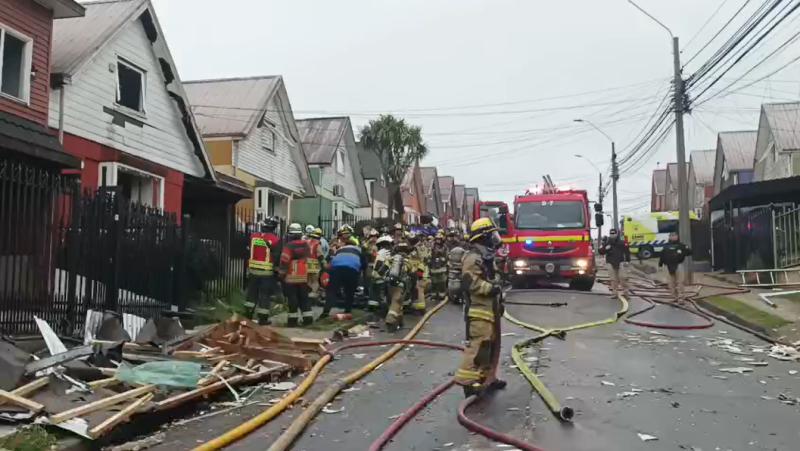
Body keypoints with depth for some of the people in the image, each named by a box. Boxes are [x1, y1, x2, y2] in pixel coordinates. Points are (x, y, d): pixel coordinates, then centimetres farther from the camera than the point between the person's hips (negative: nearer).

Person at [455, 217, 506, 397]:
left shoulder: (486, 256, 19)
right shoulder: (473, 257, -15)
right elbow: (471, 282, -25)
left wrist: (498, 301, 23)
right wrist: (492, 288, -21)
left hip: (490, 308, 11)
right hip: (479, 310, -11)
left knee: (492, 344, 16)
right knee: (478, 345, -13)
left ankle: (487, 377, 26)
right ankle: (467, 379, -9)